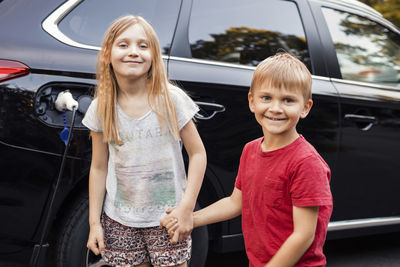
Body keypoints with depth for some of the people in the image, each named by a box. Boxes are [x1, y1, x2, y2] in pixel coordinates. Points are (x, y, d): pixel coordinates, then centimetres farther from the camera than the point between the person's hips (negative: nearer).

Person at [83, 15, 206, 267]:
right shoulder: (101, 109, -2)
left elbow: (197, 153, -5)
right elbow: (99, 168, 5)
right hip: (119, 221, 2)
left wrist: (186, 208, -10)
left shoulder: (170, 98, -8)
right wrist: (94, 222, 4)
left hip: (167, 217, -2)